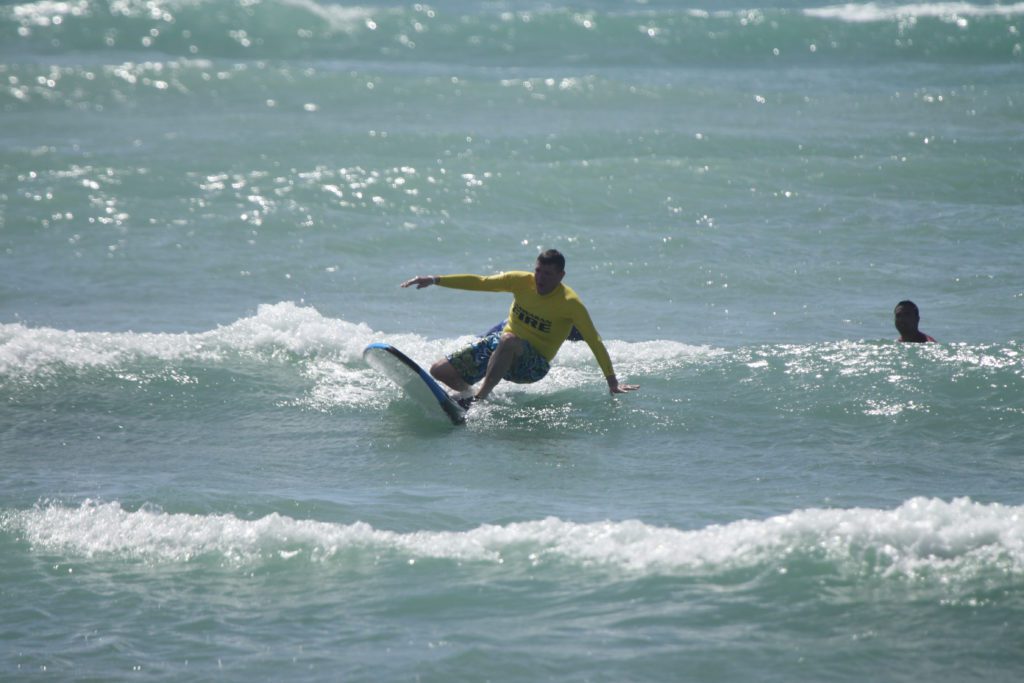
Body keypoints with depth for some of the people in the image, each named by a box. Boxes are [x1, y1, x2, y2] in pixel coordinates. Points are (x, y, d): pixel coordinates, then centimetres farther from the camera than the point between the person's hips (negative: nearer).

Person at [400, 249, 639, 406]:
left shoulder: (570, 304, -17)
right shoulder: (522, 282, -6)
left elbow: (594, 342, -14)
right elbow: (480, 282, -1)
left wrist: (612, 383, -17)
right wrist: (435, 280, -7)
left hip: (533, 366, -5)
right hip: (500, 347, 5)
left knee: (508, 340, -41)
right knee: (440, 371, -4)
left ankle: (478, 398, -39)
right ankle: (470, 393, 22)